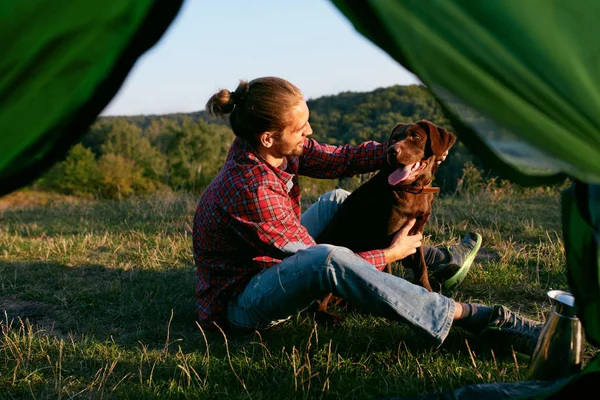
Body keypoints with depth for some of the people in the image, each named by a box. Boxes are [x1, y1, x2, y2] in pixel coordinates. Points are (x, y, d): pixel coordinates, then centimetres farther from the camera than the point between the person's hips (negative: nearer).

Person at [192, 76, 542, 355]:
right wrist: (388, 255, -14)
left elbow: (338, 159, -4)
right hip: (239, 303, -10)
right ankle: (477, 319, -31)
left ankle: (437, 261, 21)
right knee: (330, 258, -37)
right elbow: (320, 261, -25)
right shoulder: (252, 190, -32)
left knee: (336, 201, 16)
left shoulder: (271, 149, -8)